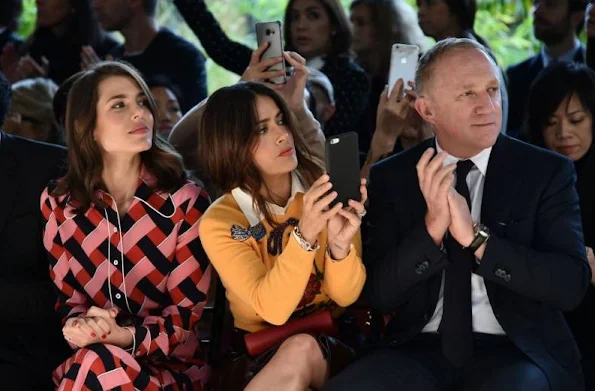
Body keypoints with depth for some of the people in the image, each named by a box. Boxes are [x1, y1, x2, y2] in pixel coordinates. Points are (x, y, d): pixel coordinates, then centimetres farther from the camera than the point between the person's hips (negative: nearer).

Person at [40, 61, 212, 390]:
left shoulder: (185, 200, -1)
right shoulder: (58, 202, 6)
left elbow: (188, 307, -3)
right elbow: (66, 293, 9)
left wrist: (128, 337, -22)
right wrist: (78, 325, -17)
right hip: (81, 364, 2)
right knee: (93, 362, -36)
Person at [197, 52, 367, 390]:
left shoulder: (326, 187, -4)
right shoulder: (220, 222, -9)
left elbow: (346, 295, -7)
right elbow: (273, 308, -20)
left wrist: (340, 245, -28)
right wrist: (304, 235, -34)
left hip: (331, 341, 1)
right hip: (262, 351, 0)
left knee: (303, 352, -34)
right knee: (298, 351, -35)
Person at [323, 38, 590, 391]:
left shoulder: (547, 172, 1)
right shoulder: (392, 177, 6)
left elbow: (571, 285, -9)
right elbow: (380, 294, 1)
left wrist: (476, 238, -19)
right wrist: (431, 227, -16)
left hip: (516, 350, -1)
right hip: (422, 348, 1)